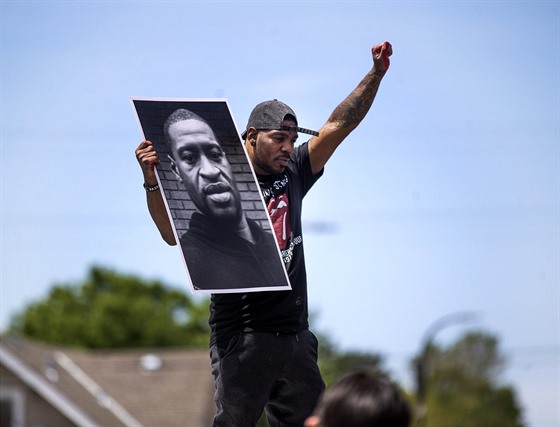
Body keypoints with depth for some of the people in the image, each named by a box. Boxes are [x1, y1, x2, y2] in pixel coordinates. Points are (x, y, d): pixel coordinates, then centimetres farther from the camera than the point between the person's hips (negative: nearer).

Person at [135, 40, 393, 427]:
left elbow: (339, 125, 10)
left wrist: (376, 74, 3)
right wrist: (153, 182, -29)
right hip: (243, 334, -6)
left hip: (295, 333, 6)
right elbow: (173, 234, -15)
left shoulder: (293, 174, 11)